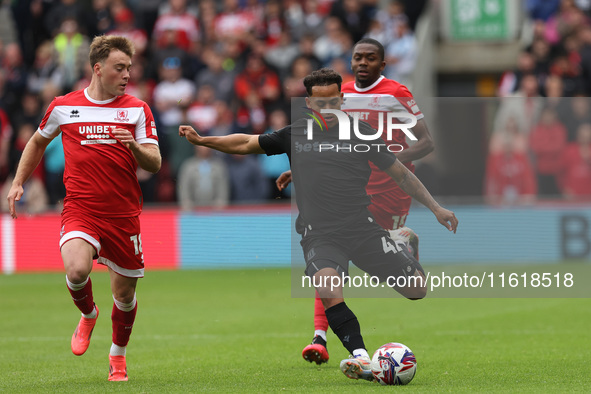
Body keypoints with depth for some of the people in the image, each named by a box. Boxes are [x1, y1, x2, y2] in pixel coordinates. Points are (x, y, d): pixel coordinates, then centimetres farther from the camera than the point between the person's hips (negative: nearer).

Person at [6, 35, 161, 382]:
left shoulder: (137, 109, 3)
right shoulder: (63, 107, 4)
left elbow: (154, 164, -2)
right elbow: (38, 142, 22)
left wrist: (134, 146, -22)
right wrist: (18, 182, 15)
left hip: (123, 215, 1)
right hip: (80, 209, -1)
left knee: (125, 292, 7)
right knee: (76, 270, -27)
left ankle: (118, 354, 34)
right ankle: (88, 315, 7)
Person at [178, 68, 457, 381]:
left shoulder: (361, 132, 7)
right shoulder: (295, 134, 10)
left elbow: (399, 173, 14)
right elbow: (247, 144, 17)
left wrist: (435, 207, 13)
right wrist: (202, 140, 6)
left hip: (364, 228, 1)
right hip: (320, 235, -1)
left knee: (417, 288, -10)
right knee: (327, 289, -33)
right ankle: (361, 357, -29)